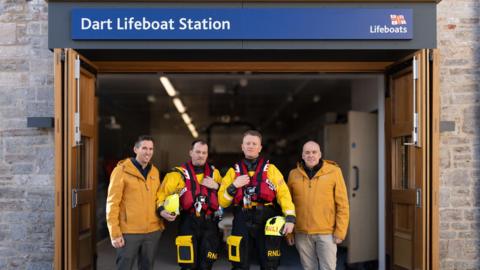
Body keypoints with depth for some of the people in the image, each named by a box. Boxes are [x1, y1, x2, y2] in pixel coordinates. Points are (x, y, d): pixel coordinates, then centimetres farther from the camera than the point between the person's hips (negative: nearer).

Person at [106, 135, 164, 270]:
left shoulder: (155, 171, 9)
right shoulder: (121, 170, -8)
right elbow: (112, 203, -10)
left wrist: (160, 222, 7)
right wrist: (115, 233, -13)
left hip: (153, 231, 5)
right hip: (129, 232, -5)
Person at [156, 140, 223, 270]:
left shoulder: (214, 172, 10)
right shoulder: (180, 173, -1)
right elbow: (162, 193, -6)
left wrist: (216, 186, -3)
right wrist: (161, 210, -23)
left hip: (210, 223, 3)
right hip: (189, 223, -3)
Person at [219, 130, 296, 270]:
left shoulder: (270, 169, 7)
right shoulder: (234, 171, 10)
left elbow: (284, 194, -2)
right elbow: (222, 201, 6)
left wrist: (290, 217, -14)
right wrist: (234, 186, -10)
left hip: (266, 221, -1)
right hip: (242, 222, 1)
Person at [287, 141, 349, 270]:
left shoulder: (334, 171, -2)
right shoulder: (293, 174, 5)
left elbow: (342, 204, -2)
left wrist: (340, 231, -6)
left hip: (326, 232, -2)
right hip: (302, 233, 2)